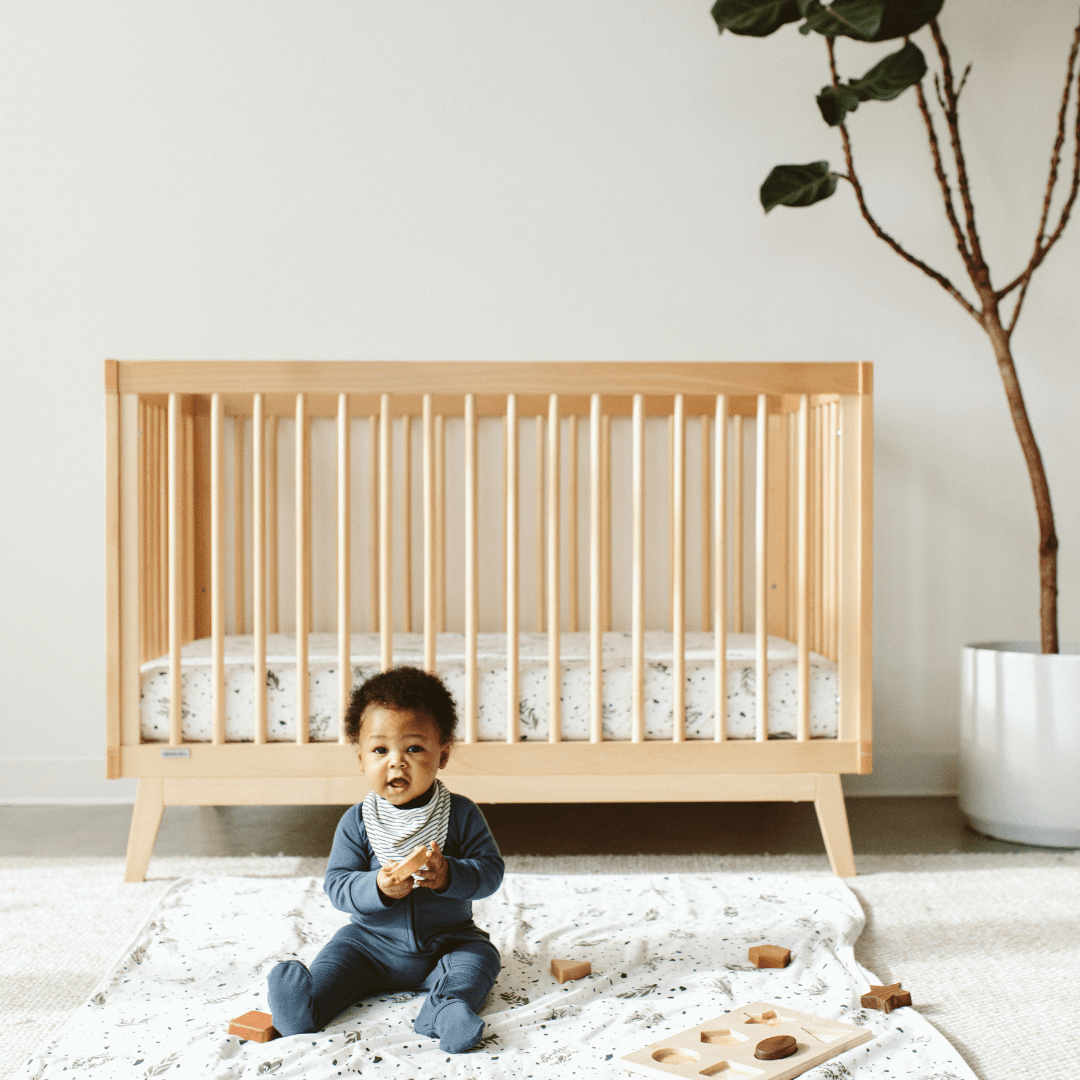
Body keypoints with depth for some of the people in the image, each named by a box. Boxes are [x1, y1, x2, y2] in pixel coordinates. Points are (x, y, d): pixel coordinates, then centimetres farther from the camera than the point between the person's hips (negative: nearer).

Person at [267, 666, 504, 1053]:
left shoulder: (461, 814, -9)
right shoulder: (356, 821, -7)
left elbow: (491, 870, -10)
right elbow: (336, 884, -9)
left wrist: (449, 875, -30)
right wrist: (377, 888, -29)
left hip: (448, 940, 0)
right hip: (373, 941, 1)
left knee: (480, 957, -22)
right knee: (338, 955, -19)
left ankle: (447, 1005, -41)